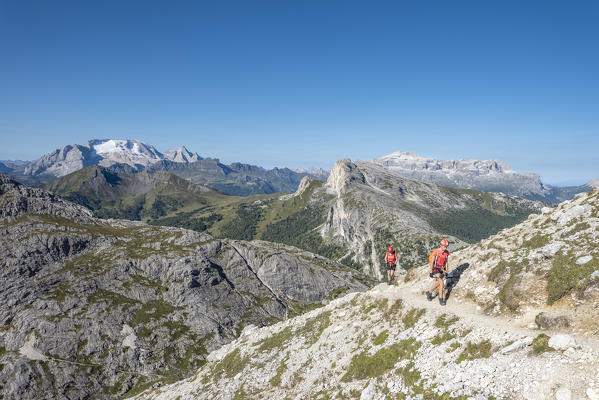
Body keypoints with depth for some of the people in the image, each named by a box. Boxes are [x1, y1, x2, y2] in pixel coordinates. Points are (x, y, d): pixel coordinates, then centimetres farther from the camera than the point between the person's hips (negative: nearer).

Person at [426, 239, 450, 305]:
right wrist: (431, 272, -12)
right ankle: (441, 299, -7)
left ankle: (429, 293, 36)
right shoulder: (435, 252, -18)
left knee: (437, 283, 13)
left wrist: (446, 271, 7)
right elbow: (432, 262, -14)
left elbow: (446, 262, 7)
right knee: (442, 283, -16)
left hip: (441, 269, 6)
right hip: (435, 268, -6)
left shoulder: (446, 253, -2)